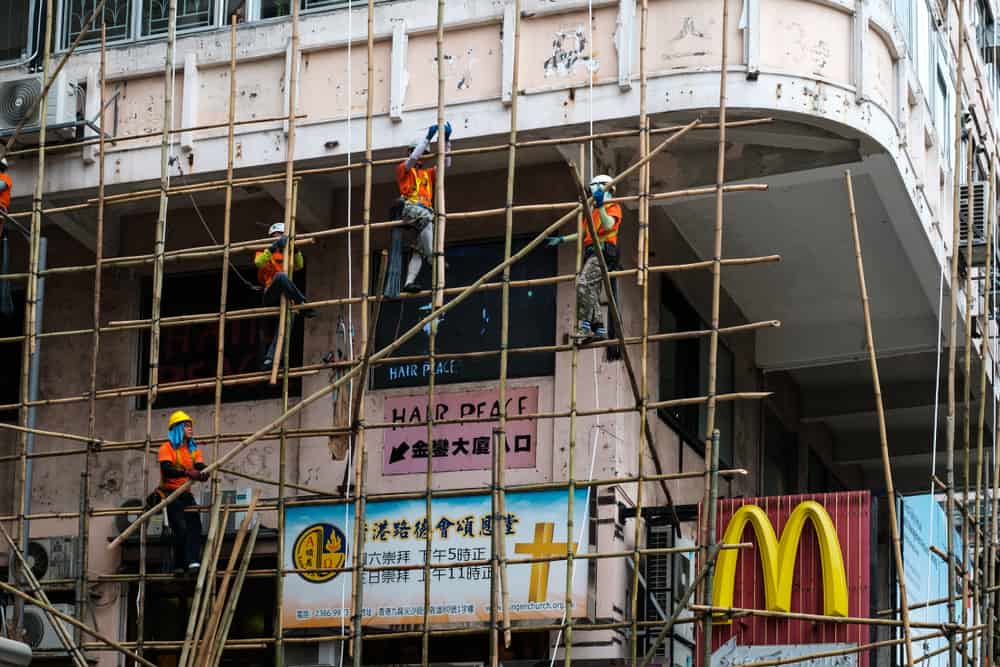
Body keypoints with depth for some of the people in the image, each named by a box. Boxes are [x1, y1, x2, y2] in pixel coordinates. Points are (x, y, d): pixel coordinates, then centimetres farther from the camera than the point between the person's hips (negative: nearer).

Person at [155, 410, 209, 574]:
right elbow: (167, 469, -20)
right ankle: (180, 565, -5)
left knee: (195, 524, -15)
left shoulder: (194, 449, 14)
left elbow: (201, 469, 1)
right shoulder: (167, 448, -3)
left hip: (185, 493, 5)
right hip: (169, 492, -5)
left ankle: (193, 561, -24)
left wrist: (202, 474, -24)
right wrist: (187, 472, -35)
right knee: (180, 528, -14)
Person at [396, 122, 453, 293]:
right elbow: (413, 158, -4)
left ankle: (409, 282, -14)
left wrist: (446, 140, 16)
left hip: (424, 211, 6)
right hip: (408, 207, -6)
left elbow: (445, 163, 26)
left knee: (419, 250, -7)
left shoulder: (428, 174, 32)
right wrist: (428, 137, -6)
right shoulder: (403, 169, 16)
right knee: (427, 218, -36)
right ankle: (432, 258, -43)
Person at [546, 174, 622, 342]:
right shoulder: (593, 211, 31)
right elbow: (584, 233, 39)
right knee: (592, 292, 1)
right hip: (591, 252, 10)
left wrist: (600, 205, -24)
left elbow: (608, 226, -15)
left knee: (583, 283, -26)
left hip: (602, 251, -10)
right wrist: (562, 239, 36)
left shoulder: (613, 207, 5)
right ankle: (599, 329, -1)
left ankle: (584, 326, -34)